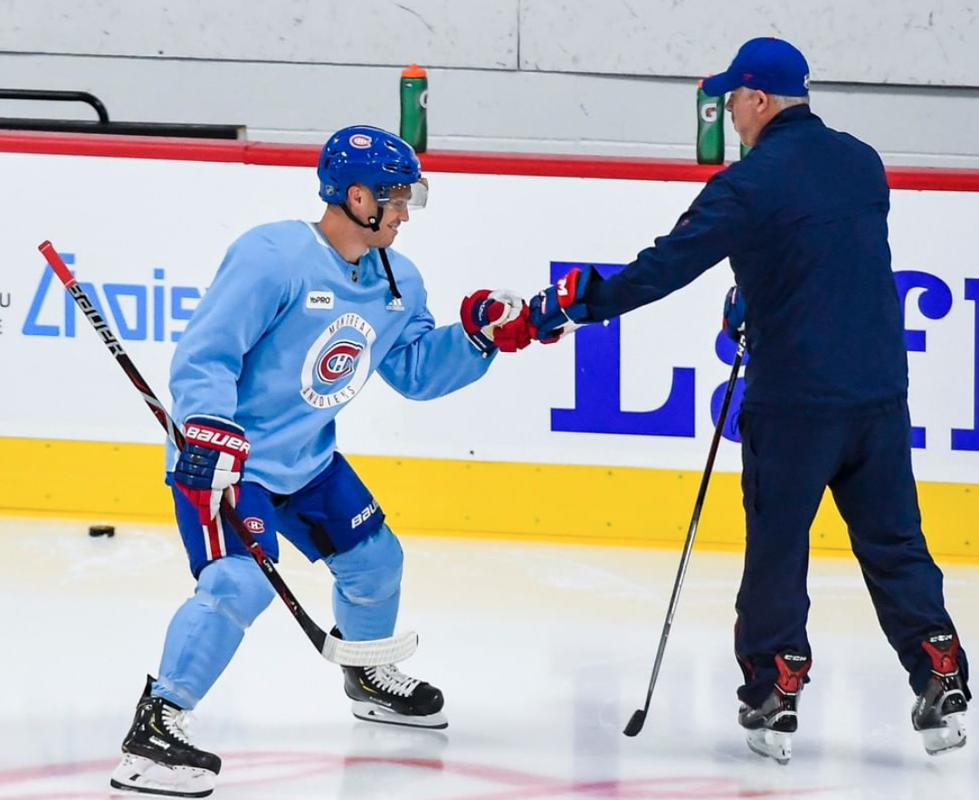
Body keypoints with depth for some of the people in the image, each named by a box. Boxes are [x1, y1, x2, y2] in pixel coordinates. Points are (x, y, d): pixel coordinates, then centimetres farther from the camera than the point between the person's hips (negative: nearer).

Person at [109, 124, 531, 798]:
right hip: (225, 457, -9)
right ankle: (157, 725, -22)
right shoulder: (273, 257, -24)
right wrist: (210, 435, -38)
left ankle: (371, 677, 48)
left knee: (375, 560, 19)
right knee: (242, 584, -26)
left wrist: (480, 337, -5)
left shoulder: (398, 282, 3)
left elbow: (417, 370, 11)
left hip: (308, 460, 9)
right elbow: (205, 352, -26)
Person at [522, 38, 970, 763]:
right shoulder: (863, 164, 8)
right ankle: (941, 683, 8)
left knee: (777, 546, 7)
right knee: (893, 542, 12)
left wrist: (582, 303, -6)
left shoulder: (750, 184, -12)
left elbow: (668, 266, -13)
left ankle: (774, 697, 11)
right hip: (880, 391, 5)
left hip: (793, 401, -5)